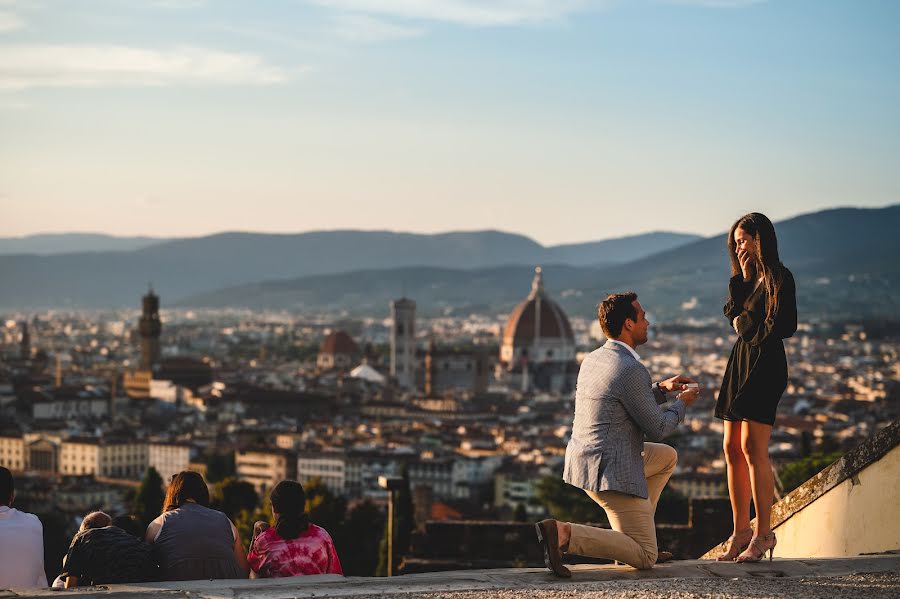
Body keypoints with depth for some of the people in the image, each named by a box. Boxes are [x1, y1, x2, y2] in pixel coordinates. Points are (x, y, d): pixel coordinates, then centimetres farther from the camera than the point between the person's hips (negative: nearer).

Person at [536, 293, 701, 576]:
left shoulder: (592, 360, 9)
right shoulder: (632, 370, -18)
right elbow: (656, 429, -10)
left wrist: (661, 388, 20)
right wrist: (680, 403, 8)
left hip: (583, 462, 9)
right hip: (611, 472, -9)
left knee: (668, 457, 28)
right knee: (645, 559, -4)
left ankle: (631, 535, 21)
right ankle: (564, 534, -19)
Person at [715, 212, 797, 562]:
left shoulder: (780, 278, -8)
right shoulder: (750, 277, 18)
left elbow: (785, 327, -15)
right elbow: (733, 313, 11)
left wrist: (747, 326, -1)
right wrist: (743, 278, 2)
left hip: (766, 362, -9)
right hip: (741, 360, 9)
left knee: (752, 448, -13)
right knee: (732, 448, 4)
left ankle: (763, 534, -9)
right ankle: (741, 531, 8)